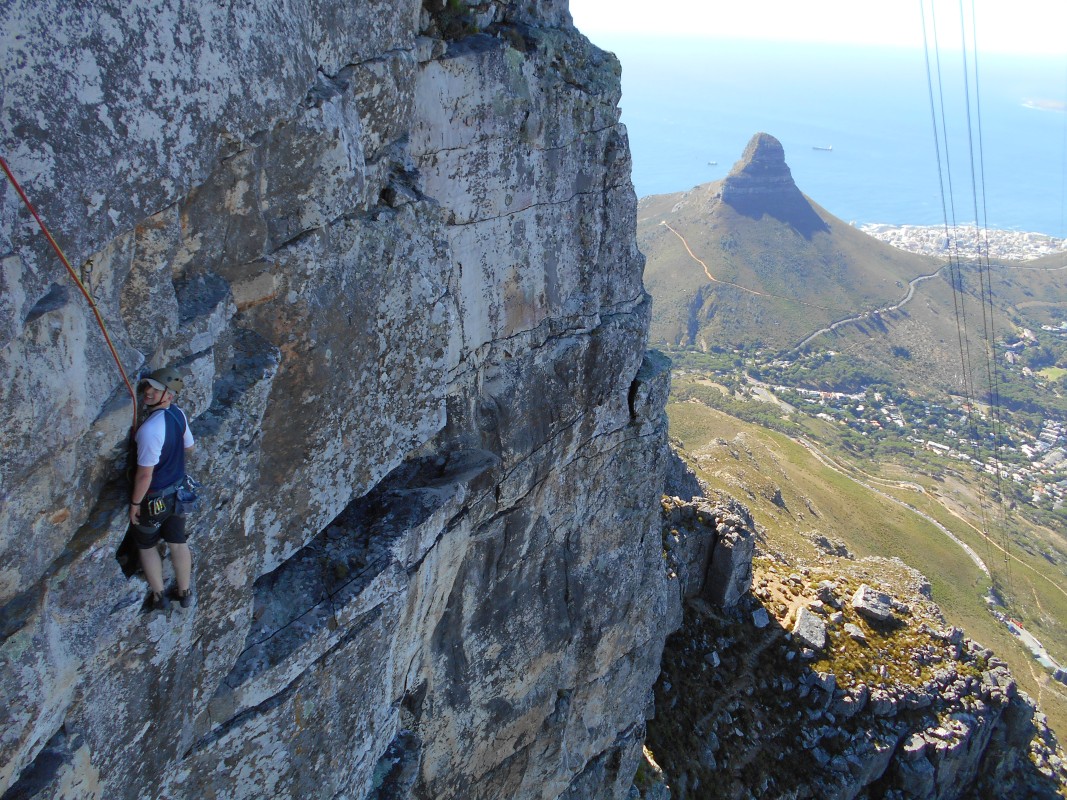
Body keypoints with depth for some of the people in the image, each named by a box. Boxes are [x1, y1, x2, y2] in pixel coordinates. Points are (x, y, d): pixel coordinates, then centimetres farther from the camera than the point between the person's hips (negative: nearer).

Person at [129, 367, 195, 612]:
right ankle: (184, 592, 35)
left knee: (146, 546, 18)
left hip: (154, 498, -6)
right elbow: (189, 446, 7)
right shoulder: (179, 413, -10)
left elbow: (145, 474, -26)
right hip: (178, 490, 6)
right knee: (178, 543, 20)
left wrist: (135, 503, -13)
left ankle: (159, 597, 31)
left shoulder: (150, 430, -32)